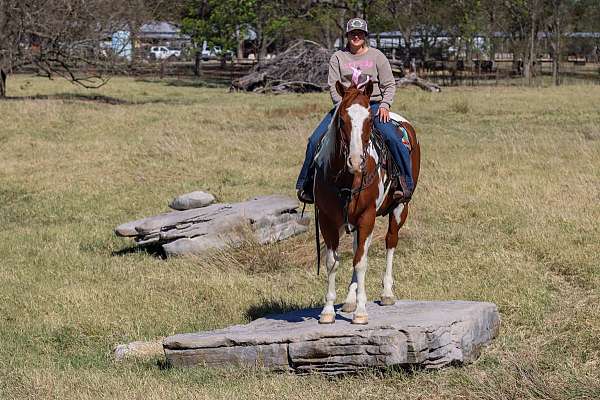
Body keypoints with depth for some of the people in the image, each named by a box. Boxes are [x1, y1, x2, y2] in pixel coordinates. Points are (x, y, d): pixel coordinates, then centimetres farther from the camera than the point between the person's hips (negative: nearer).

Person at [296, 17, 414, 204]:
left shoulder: (376, 56, 7)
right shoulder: (338, 57, 8)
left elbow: (389, 85, 6)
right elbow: (333, 86, 1)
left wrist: (385, 105, -11)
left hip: (373, 106, -1)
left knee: (393, 138, -27)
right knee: (315, 140, -13)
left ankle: (406, 183, -17)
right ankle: (305, 185, 1)